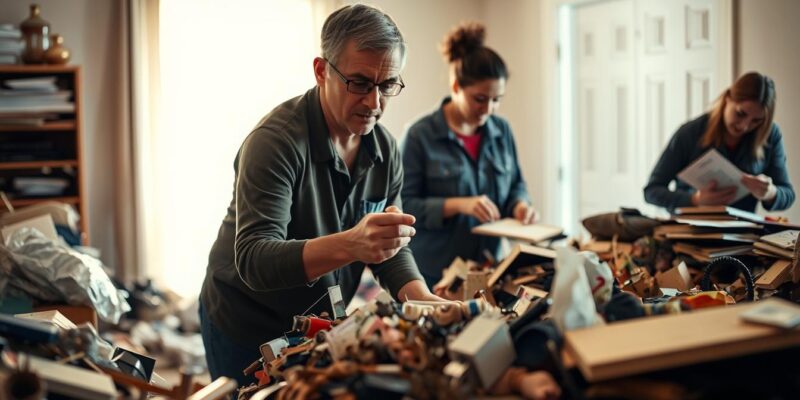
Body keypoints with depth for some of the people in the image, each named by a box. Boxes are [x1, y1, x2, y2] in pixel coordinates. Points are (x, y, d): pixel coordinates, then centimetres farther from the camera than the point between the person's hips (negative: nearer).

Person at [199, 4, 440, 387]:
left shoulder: (386, 150, -6)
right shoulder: (275, 140, -26)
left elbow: (392, 248, -1)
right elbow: (253, 261, -35)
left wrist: (422, 298, -22)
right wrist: (349, 245, -50)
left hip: (322, 326, 6)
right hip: (247, 331, -5)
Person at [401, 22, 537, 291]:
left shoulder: (501, 130, 3)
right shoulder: (420, 135, -11)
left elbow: (515, 183, 15)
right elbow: (403, 205, -12)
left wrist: (520, 204, -7)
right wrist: (457, 204, -24)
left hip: (488, 266, 4)